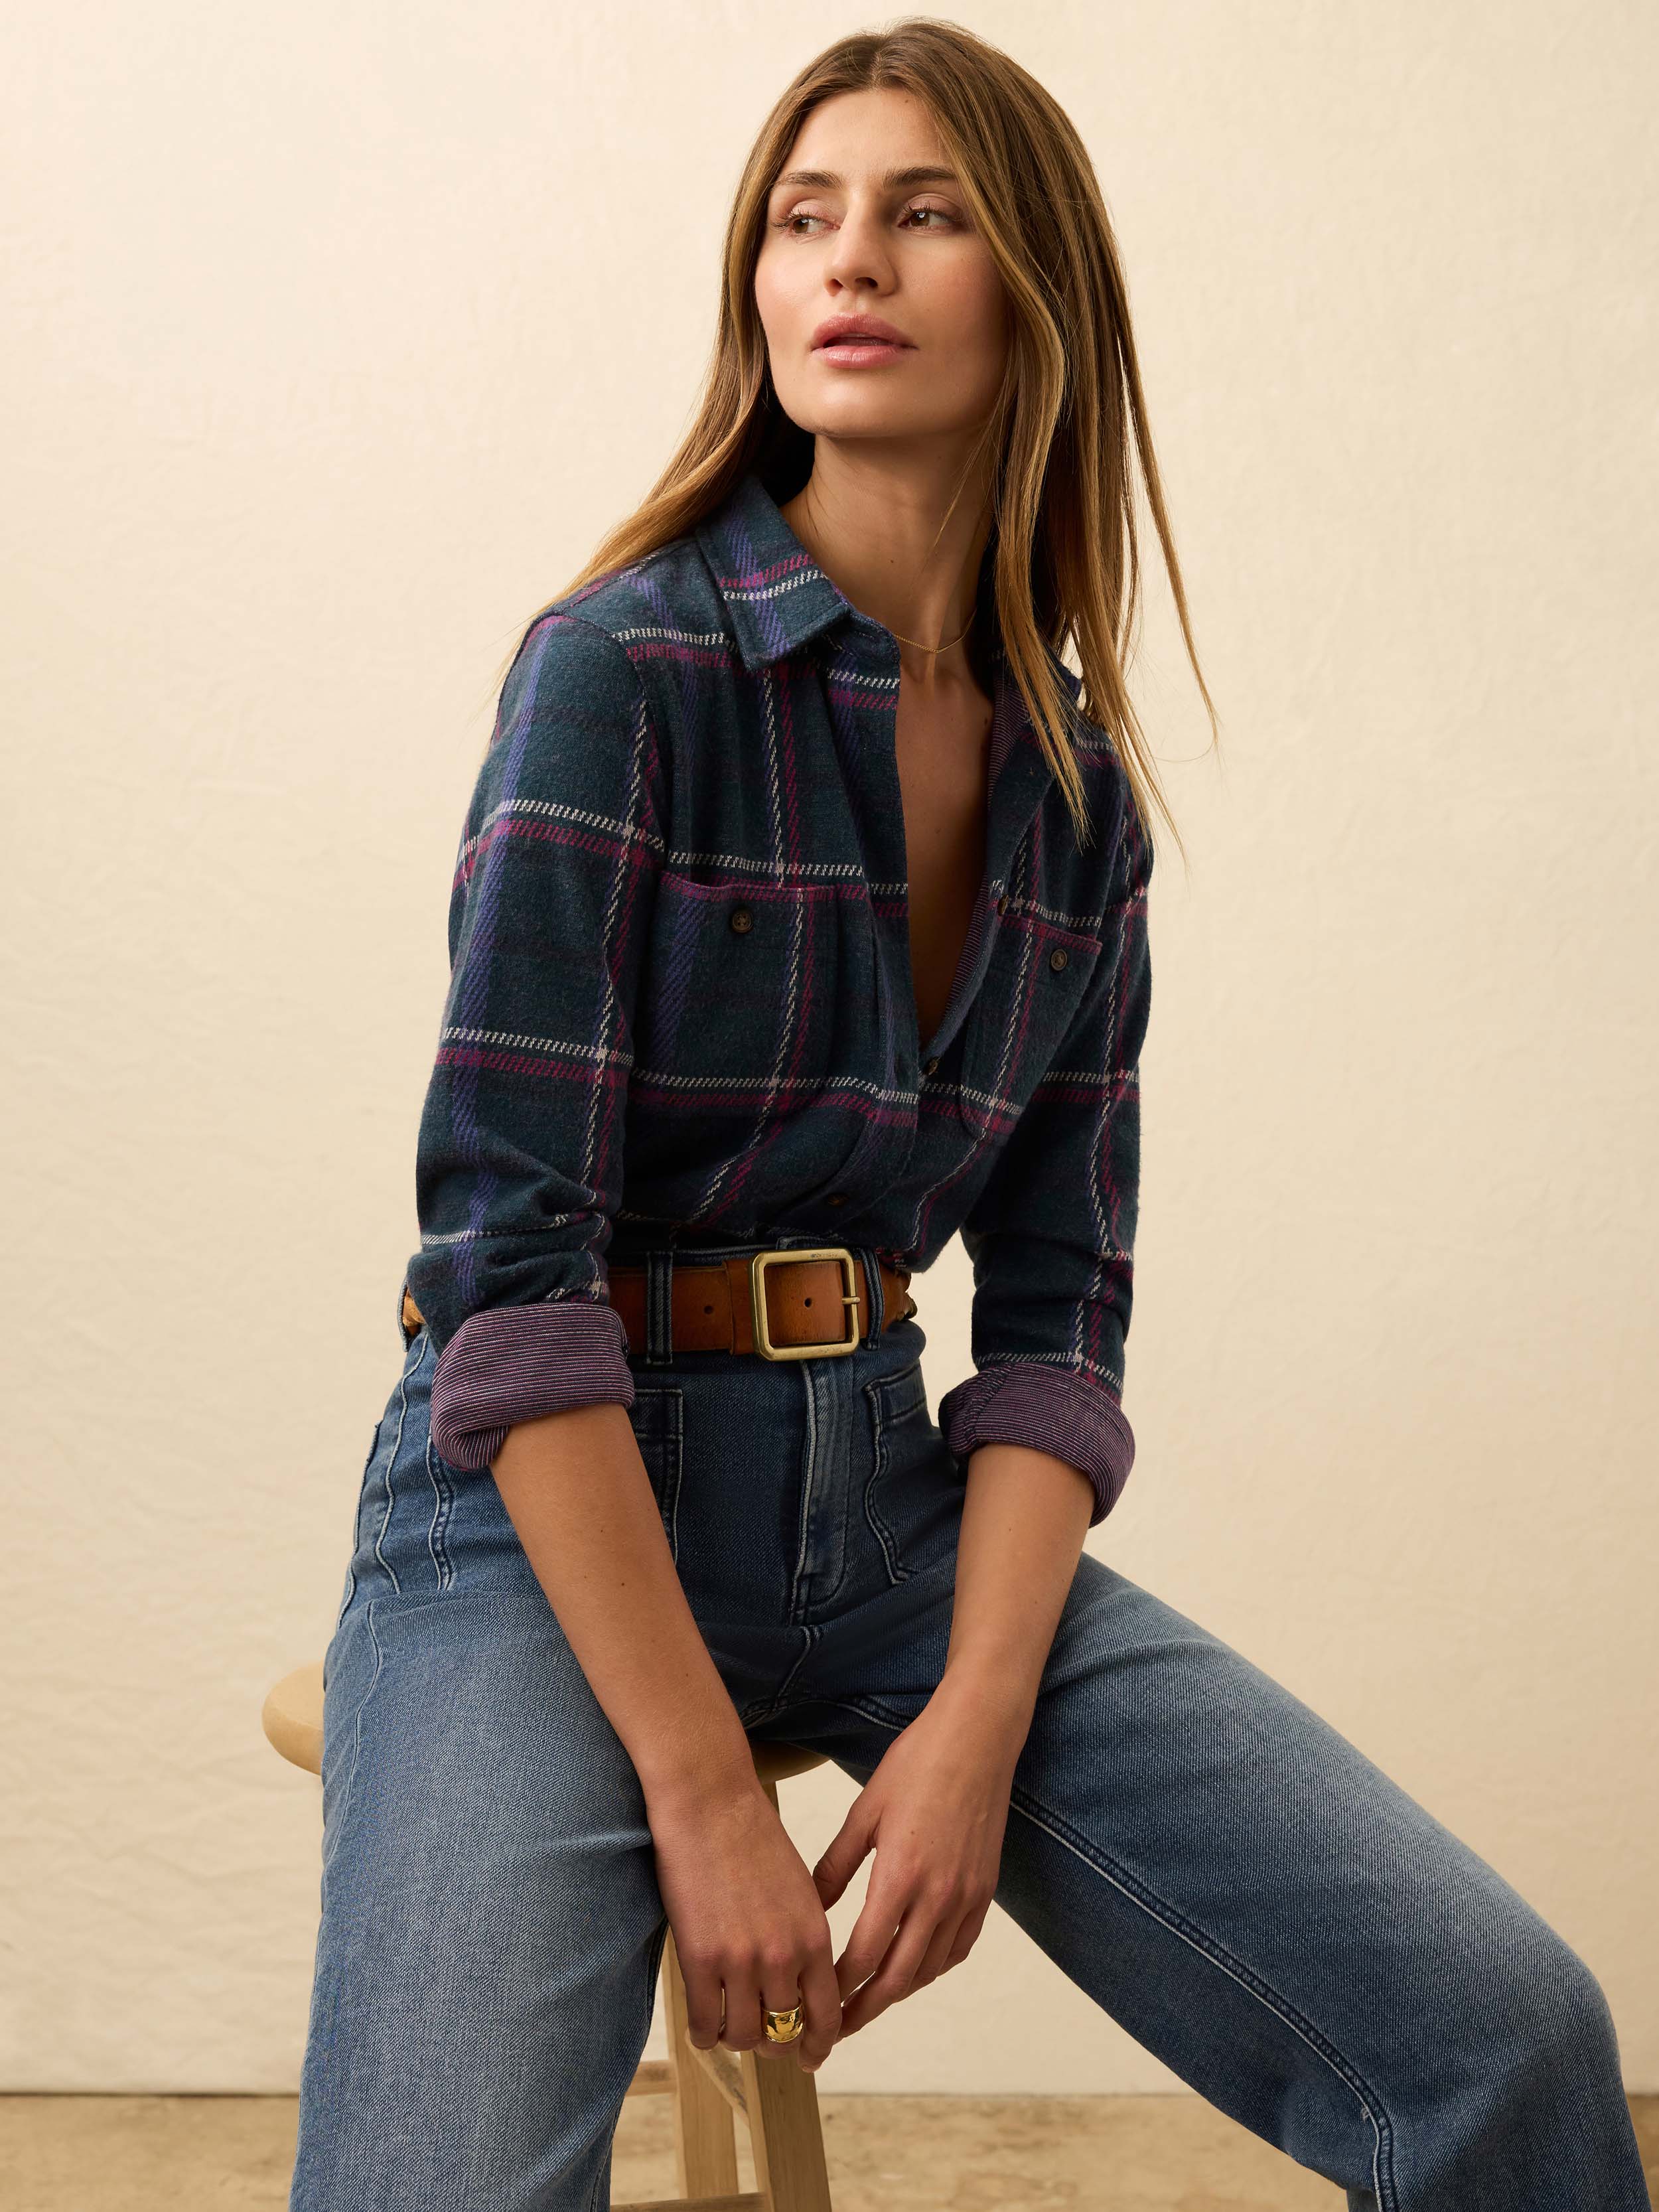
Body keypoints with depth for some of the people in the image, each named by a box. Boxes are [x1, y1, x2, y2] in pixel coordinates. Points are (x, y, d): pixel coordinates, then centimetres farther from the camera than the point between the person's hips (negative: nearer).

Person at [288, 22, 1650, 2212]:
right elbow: (507, 1250, -15)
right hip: (551, 1510, -4)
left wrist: (979, 1718, -10)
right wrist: (701, 1787, -18)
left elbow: (1056, 1299, 5)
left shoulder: (1077, 786, 7)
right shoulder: (627, 671, -10)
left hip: (890, 1495, 5)